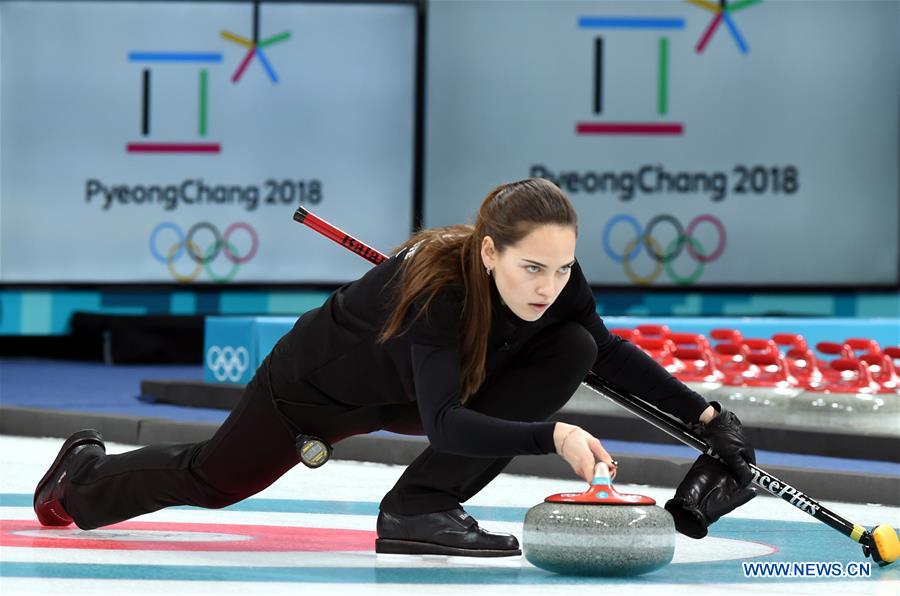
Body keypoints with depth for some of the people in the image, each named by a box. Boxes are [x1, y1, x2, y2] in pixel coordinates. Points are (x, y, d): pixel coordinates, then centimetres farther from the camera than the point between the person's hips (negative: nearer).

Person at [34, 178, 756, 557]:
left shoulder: (556, 281, -25)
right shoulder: (437, 283, -43)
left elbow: (610, 350, -6)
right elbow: (445, 423, -47)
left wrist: (707, 415, -14)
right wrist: (550, 436, -59)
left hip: (415, 390, 5)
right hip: (321, 379, -5)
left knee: (572, 351, -19)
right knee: (213, 480, 16)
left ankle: (421, 508, -12)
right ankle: (84, 475, 49)